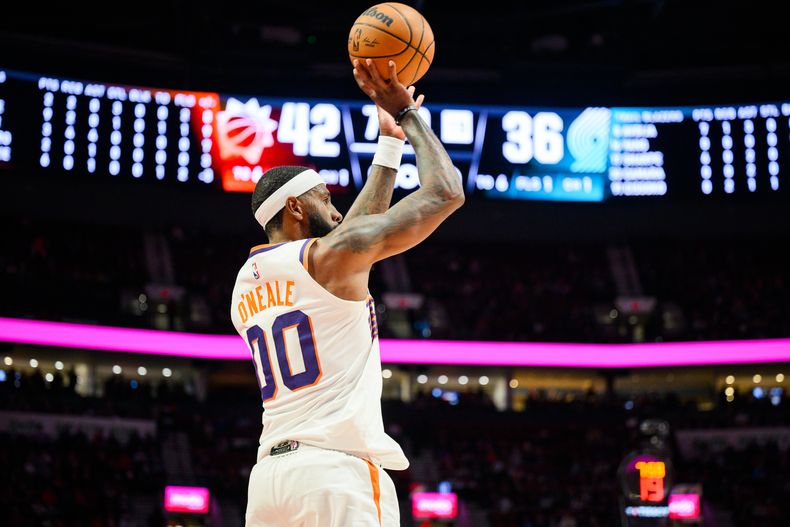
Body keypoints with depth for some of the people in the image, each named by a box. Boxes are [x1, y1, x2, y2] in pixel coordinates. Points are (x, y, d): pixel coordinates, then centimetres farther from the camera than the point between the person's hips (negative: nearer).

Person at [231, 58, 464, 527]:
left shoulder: (246, 284, 21)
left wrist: (390, 142, 37)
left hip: (270, 473, 8)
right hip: (338, 471, -7)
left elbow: (357, 235, 34)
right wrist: (407, 115, 16)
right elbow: (446, 192, 2)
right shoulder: (330, 255, -1)